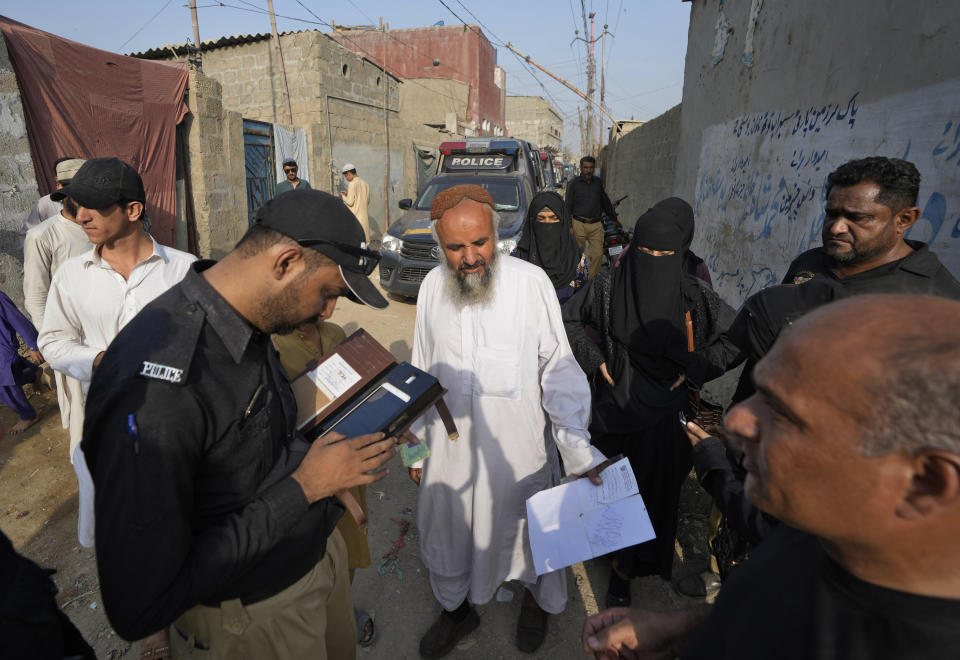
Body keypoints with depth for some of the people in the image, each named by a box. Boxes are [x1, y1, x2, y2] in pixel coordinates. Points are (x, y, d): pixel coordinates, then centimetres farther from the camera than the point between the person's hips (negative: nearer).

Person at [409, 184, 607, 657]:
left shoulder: (531, 282, -15)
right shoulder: (432, 286, -3)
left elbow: (558, 369, -12)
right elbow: (423, 374, 5)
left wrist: (579, 449, -21)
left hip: (518, 447, -3)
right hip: (450, 446, 3)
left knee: (527, 531, 18)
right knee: (446, 531, 19)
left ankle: (535, 599, 52)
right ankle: (458, 607, 51)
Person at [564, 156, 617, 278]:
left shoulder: (598, 182, 14)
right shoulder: (573, 183, 3)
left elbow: (605, 202, 24)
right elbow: (567, 205, -1)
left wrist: (614, 218, 26)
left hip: (596, 225, 3)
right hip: (579, 224, -3)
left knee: (598, 254, -6)